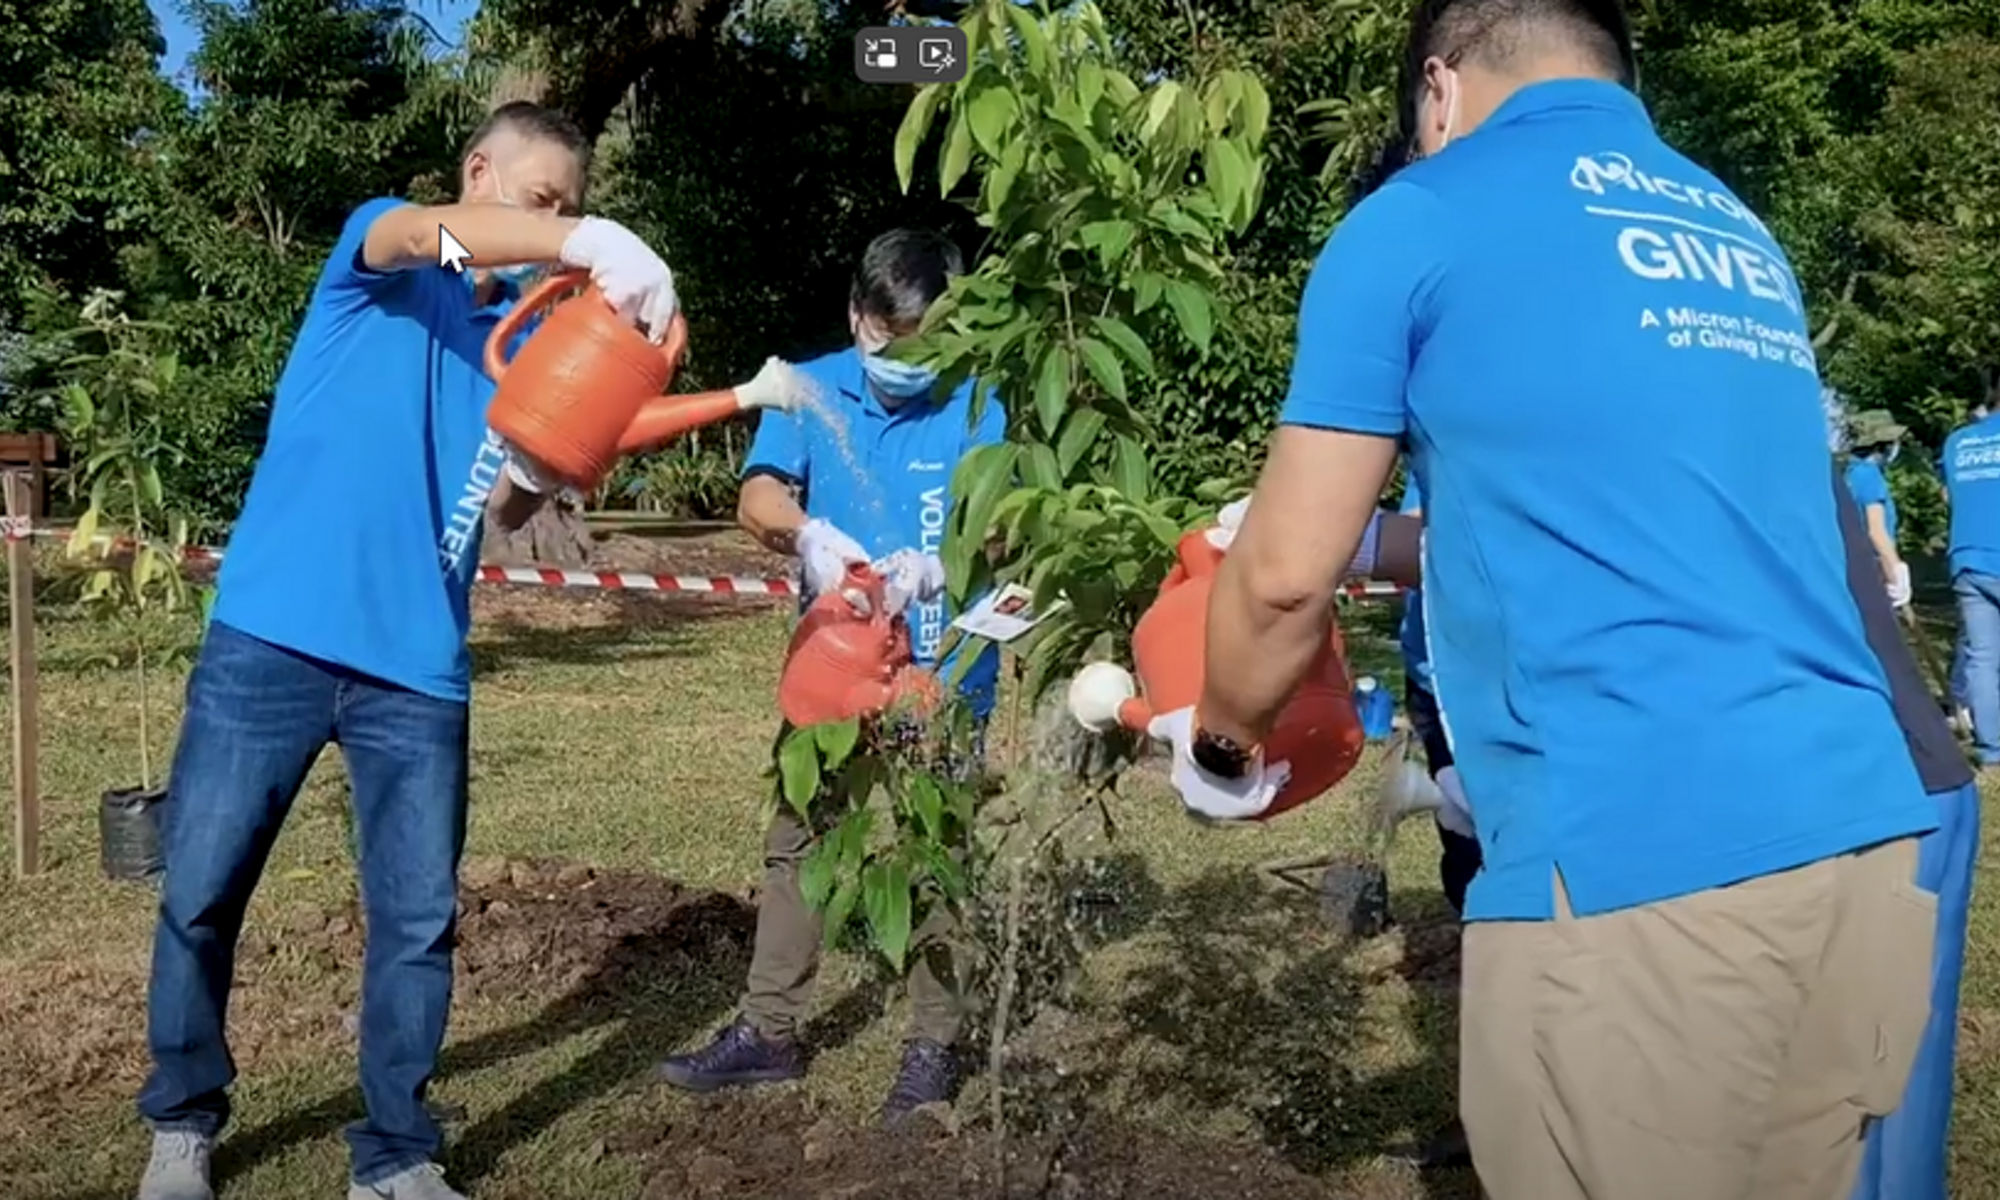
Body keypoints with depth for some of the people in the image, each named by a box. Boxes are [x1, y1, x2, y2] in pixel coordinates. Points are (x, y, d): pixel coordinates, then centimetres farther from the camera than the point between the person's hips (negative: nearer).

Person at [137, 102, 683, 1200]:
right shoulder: (375, 259, 1)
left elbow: (505, 508, 10)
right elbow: (425, 233, -25)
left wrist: (541, 469, -14)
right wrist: (594, 242, -42)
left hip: (416, 666, 3)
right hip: (271, 637, -3)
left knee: (418, 917, 3)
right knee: (201, 893, 7)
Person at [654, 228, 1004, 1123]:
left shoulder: (976, 403, -8)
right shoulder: (812, 389, -2)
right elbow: (758, 498, -15)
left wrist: (938, 567, -38)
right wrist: (808, 533, -38)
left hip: (942, 675, -3)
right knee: (794, 844, 11)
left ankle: (934, 1047, 21)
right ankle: (768, 1032, 25)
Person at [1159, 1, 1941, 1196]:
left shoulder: (1420, 220, 2)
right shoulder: (1746, 238, 21)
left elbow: (1286, 580, 2)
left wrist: (1220, 741, 21)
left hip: (1635, 859, -7)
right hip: (1866, 830, 7)